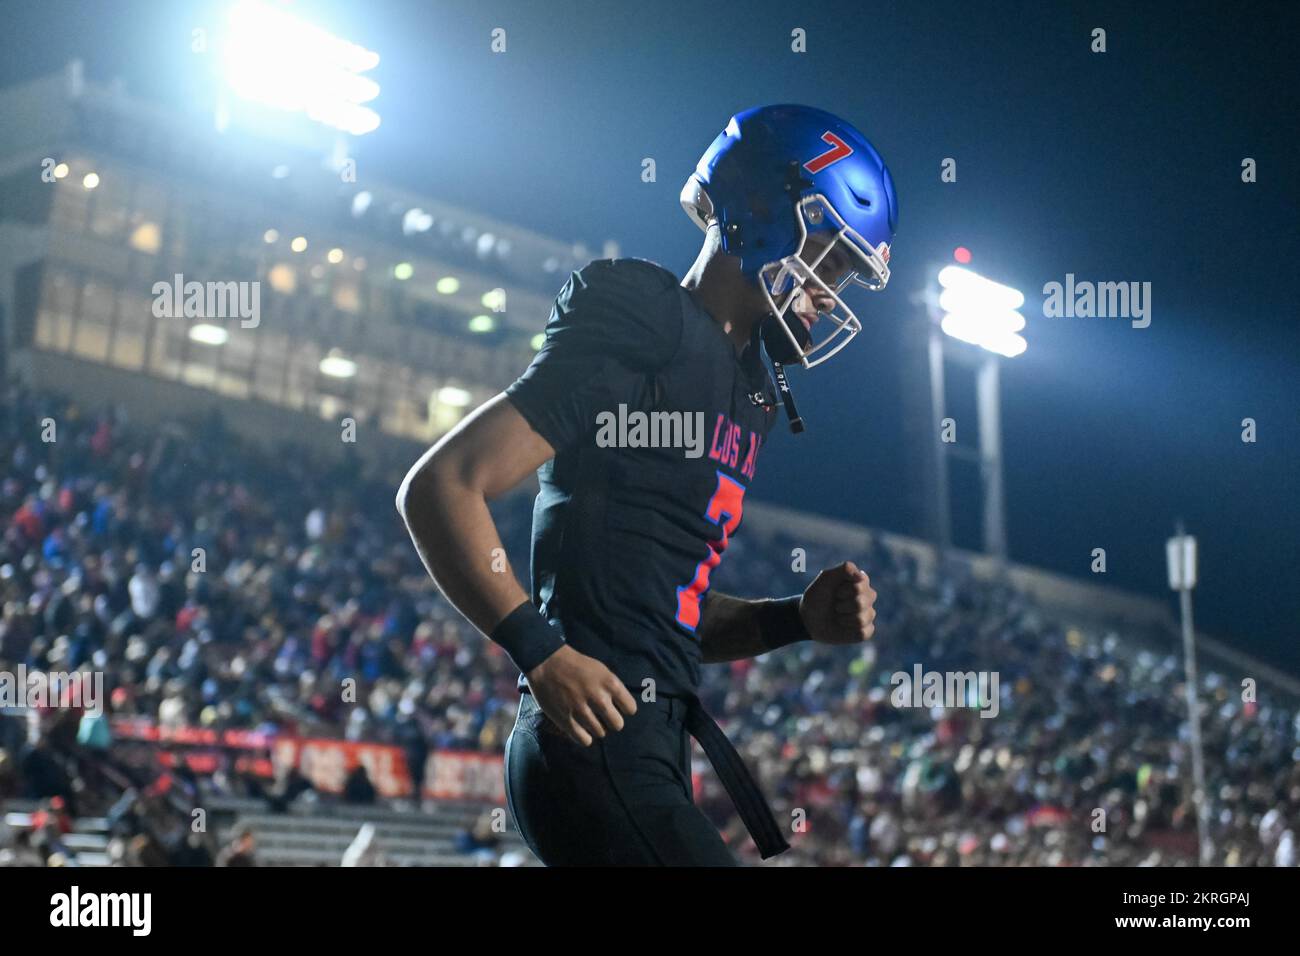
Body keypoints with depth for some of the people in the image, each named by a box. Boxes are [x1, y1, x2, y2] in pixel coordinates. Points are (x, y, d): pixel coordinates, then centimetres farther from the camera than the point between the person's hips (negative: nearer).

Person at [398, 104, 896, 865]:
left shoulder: (747, 392, 19)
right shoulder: (636, 338, -9)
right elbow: (440, 488, -14)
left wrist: (800, 620, 6)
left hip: (650, 754, 10)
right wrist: (544, 652, -20)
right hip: (595, 747, -10)